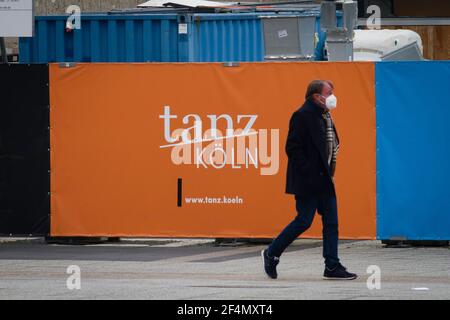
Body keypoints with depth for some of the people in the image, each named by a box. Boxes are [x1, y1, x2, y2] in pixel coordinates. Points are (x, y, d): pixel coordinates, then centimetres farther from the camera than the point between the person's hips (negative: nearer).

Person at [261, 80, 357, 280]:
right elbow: (293, 148, -19)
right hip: (307, 181, -9)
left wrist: (329, 169, 12)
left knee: (331, 222, 5)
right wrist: (307, 172, -20)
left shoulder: (324, 115, 14)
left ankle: (332, 267, 6)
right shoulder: (303, 116, -14)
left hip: (324, 180, 9)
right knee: (304, 221, -6)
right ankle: (271, 254, 10)